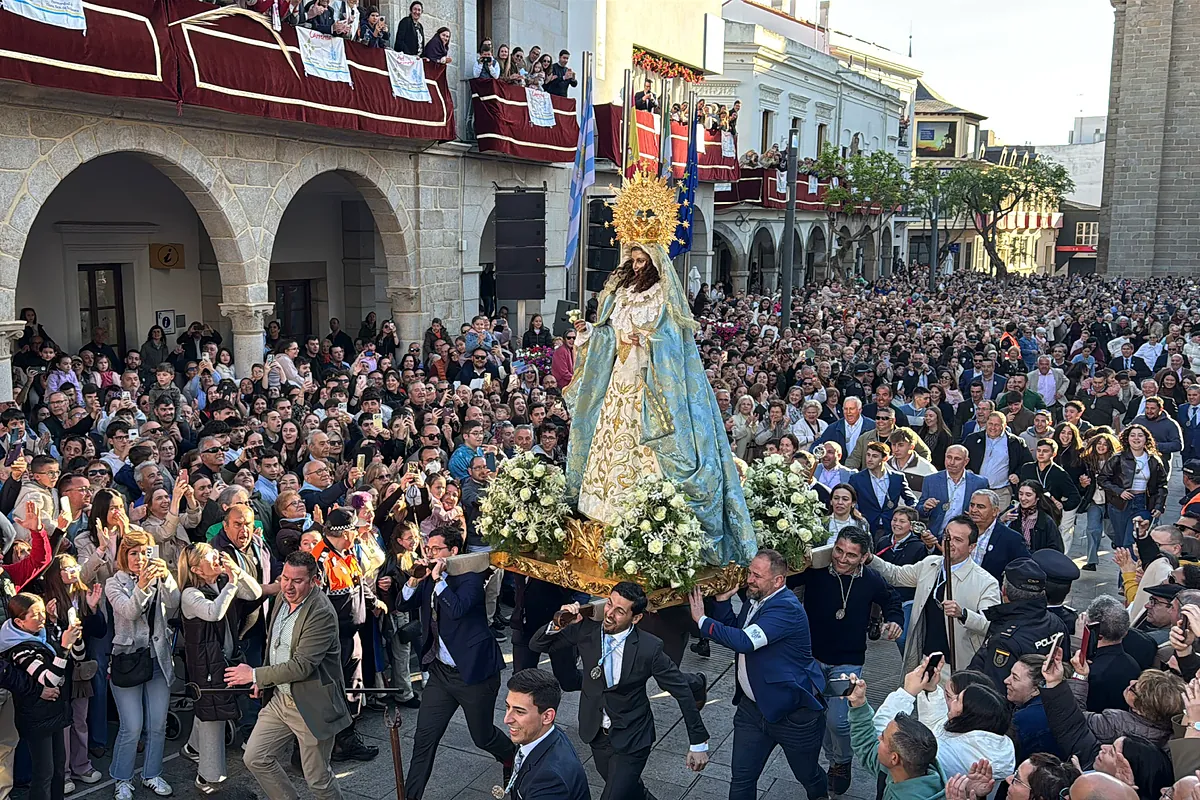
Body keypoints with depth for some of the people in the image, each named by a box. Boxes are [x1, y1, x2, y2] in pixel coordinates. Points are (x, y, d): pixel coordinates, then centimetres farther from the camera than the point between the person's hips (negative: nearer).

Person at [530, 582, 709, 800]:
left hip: (631, 739, -4)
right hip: (596, 732, 4)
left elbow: (682, 690, -14)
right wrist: (557, 624, -27)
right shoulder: (586, 630, -14)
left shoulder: (649, 648, -23)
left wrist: (698, 742, -11)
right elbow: (536, 645, -6)